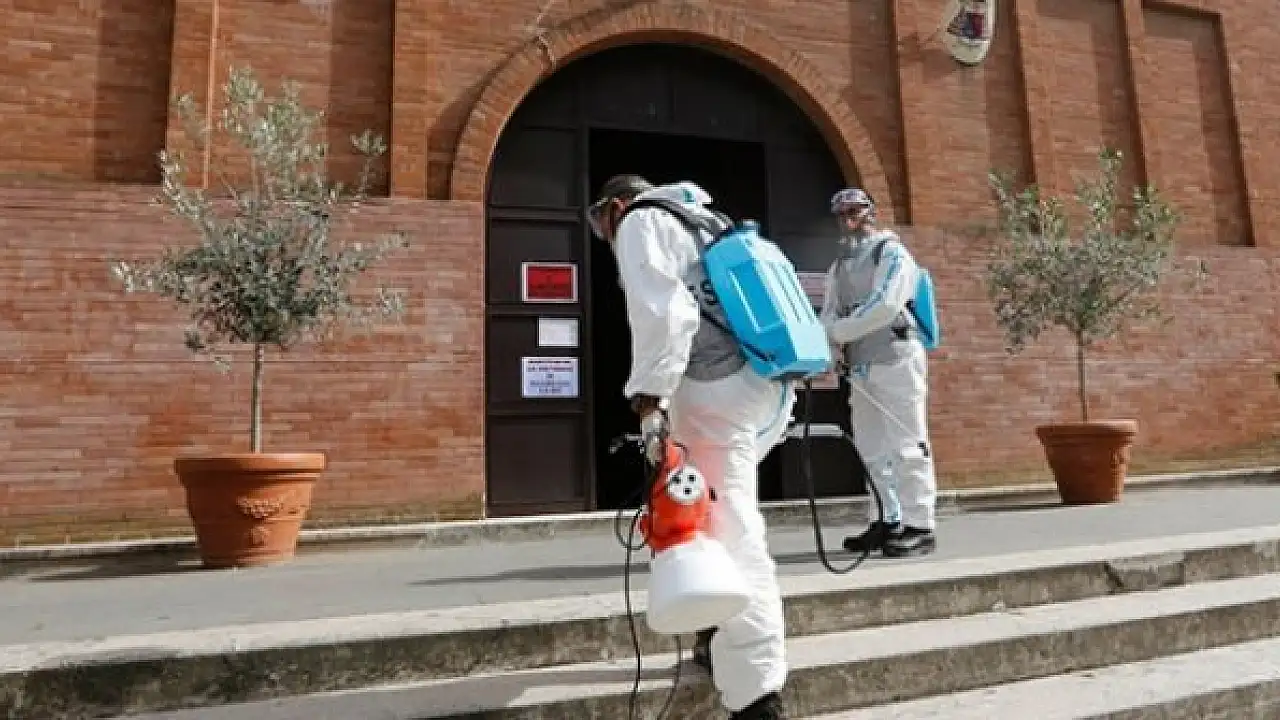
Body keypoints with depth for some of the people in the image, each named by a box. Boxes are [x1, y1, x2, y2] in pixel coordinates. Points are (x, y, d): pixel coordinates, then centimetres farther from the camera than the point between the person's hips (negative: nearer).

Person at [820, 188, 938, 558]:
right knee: (871, 447, 11)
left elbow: (884, 307, -16)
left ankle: (920, 526, 1)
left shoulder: (891, 252, -2)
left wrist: (838, 331, -12)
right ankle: (892, 520, 22)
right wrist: (835, 347, -10)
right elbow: (828, 316, 10)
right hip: (859, 366, 7)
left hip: (895, 359, -7)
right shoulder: (838, 266, 19)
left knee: (907, 445, -5)